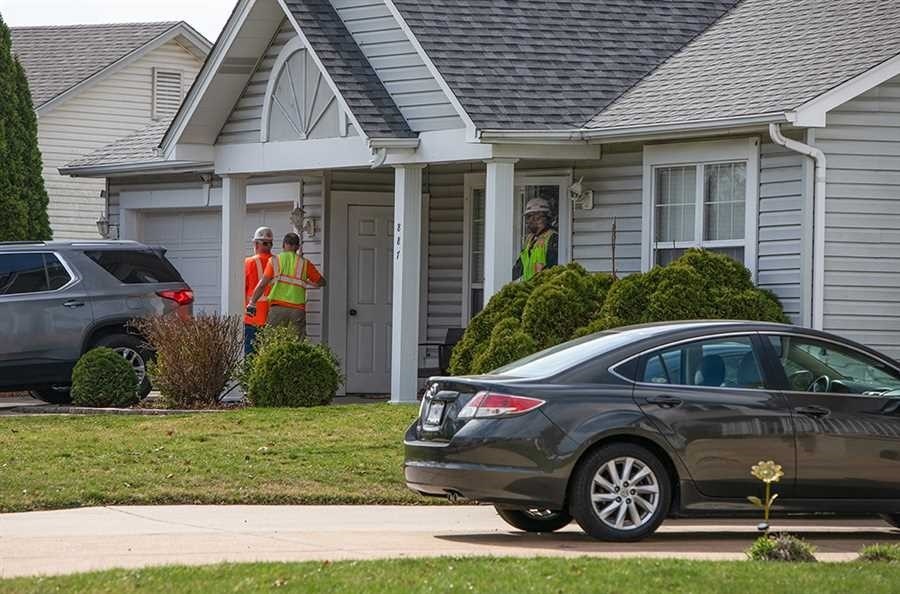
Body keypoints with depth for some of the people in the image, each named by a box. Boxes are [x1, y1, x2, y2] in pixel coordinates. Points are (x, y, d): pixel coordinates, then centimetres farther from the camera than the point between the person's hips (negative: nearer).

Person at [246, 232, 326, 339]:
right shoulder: (304, 263, 9)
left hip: (278, 307, -1)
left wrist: (252, 303, 2)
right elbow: (321, 282, 16)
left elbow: (263, 284, -3)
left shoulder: (275, 261, 5)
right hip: (298, 309, 1)